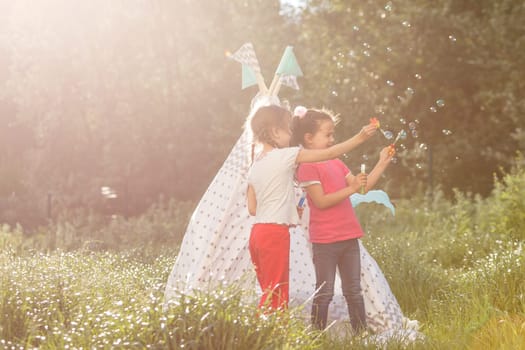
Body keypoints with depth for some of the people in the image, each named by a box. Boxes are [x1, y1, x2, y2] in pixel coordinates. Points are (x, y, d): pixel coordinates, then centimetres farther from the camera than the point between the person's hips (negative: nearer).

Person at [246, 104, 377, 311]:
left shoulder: (255, 165, 13)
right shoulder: (285, 156, -8)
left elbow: (252, 208, 14)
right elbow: (329, 154, -9)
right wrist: (359, 138, -2)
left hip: (258, 232, 8)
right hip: (275, 232, -8)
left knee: (270, 292, 12)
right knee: (275, 294, -4)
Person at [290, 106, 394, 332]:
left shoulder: (336, 163, 14)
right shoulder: (308, 166, -11)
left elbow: (363, 187, 14)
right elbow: (321, 201, -18)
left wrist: (382, 164, 8)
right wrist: (351, 188, -22)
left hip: (349, 237, 8)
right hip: (325, 240, -8)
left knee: (354, 290, 11)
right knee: (324, 292, -1)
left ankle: (361, 333, 17)